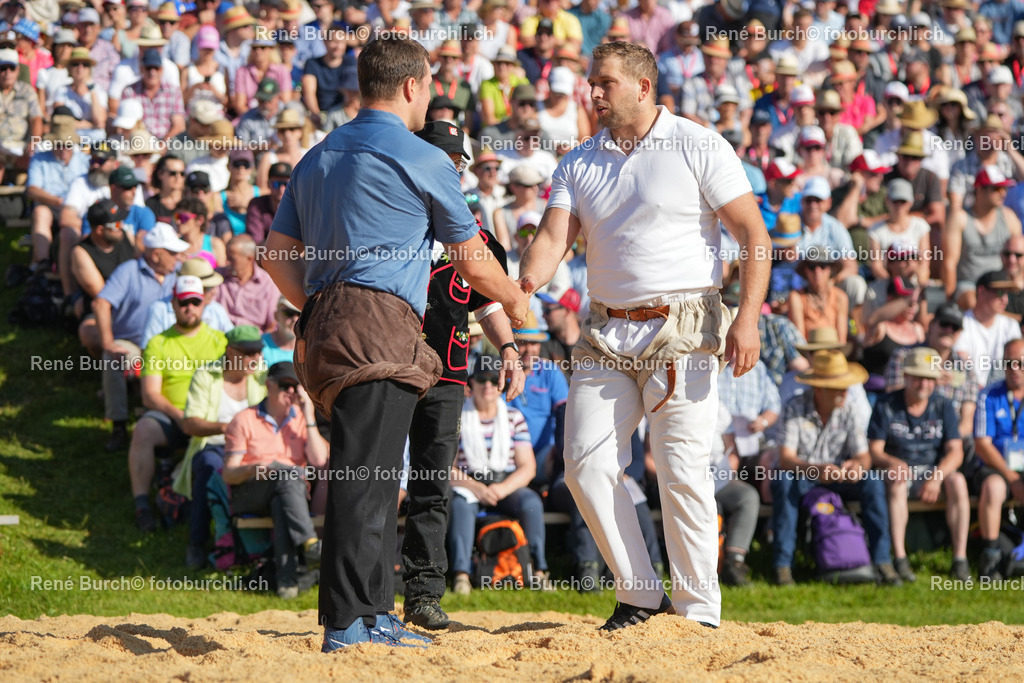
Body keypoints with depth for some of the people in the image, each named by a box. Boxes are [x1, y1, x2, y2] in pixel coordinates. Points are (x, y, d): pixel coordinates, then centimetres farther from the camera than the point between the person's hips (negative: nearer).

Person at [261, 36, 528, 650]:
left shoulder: (317, 158, 21)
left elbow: (279, 254, 19)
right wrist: (514, 300, 27)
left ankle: (377, 613, 14)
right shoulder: (424, 160, 0)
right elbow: (472, 258, 9)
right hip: (381, 326, -8)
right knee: (365, 475, -13)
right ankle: (348, 623, -18)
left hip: (325, 321, 8)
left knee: (374, 478, 13)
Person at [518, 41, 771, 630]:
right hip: (609, 333, 5)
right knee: (586, 462, -3)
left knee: (683, 470, -10)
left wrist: (748, 319, -16)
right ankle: (639, 594, 9)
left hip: (684, 329, -5)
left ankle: (699, 609, 0)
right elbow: (555, 237, 1)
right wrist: (521, 288, -21)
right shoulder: (580, 165, 13)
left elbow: (755, 235, -5)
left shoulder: (700, 147, -2)